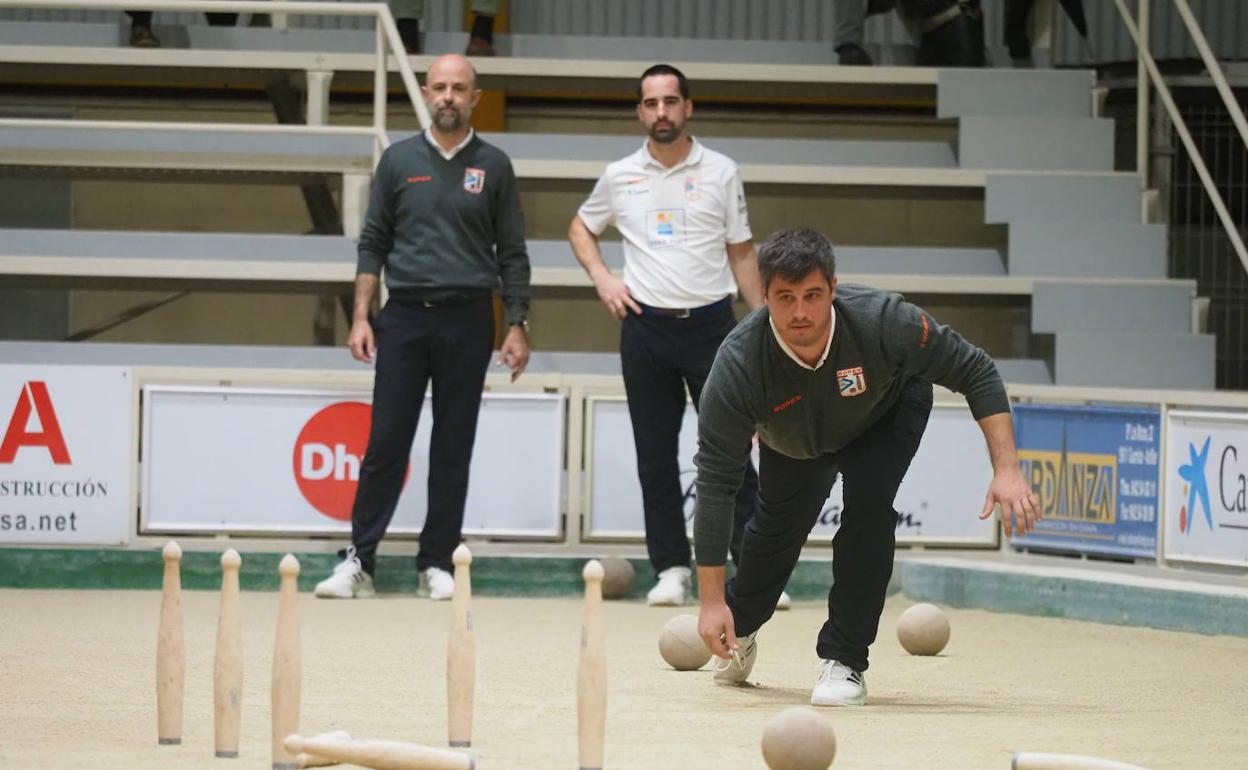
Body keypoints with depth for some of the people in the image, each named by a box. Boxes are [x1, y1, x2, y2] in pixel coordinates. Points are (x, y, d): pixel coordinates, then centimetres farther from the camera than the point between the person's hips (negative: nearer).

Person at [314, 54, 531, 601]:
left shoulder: (492, 166, 6)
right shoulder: (400, 160, 7)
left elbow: (512, 253, 7)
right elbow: (373, 244, 8)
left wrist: (518, 325, 0)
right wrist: (361, 316, 0)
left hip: (467, 319, 0)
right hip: (405, 315, 0)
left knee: (453, 447, 3)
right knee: (385, 443, -3)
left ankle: (437, 563, 10)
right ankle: (358, 560, -1)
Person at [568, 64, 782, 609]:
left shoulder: (721, 173, 3)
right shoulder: (620, 177, 6)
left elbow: (741, 253, 7)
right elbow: (581, 228, 22)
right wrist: (602, 278, 5)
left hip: (711, 323, -2)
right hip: (646, 326, 2)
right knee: (656, 457, 3)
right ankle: (671, 568, 9)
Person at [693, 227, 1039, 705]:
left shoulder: (882, 321, -41)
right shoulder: (738, 365, -40)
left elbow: (974, 372, -26)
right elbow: (715, 483, -35)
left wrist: (1007, 471, -35)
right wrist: (711, 601, -36)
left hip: (887, 412, -1)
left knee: (869, 505, -24)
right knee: (779, 524, 4)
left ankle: (845, 661, -11)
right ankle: (740, 628, 39)